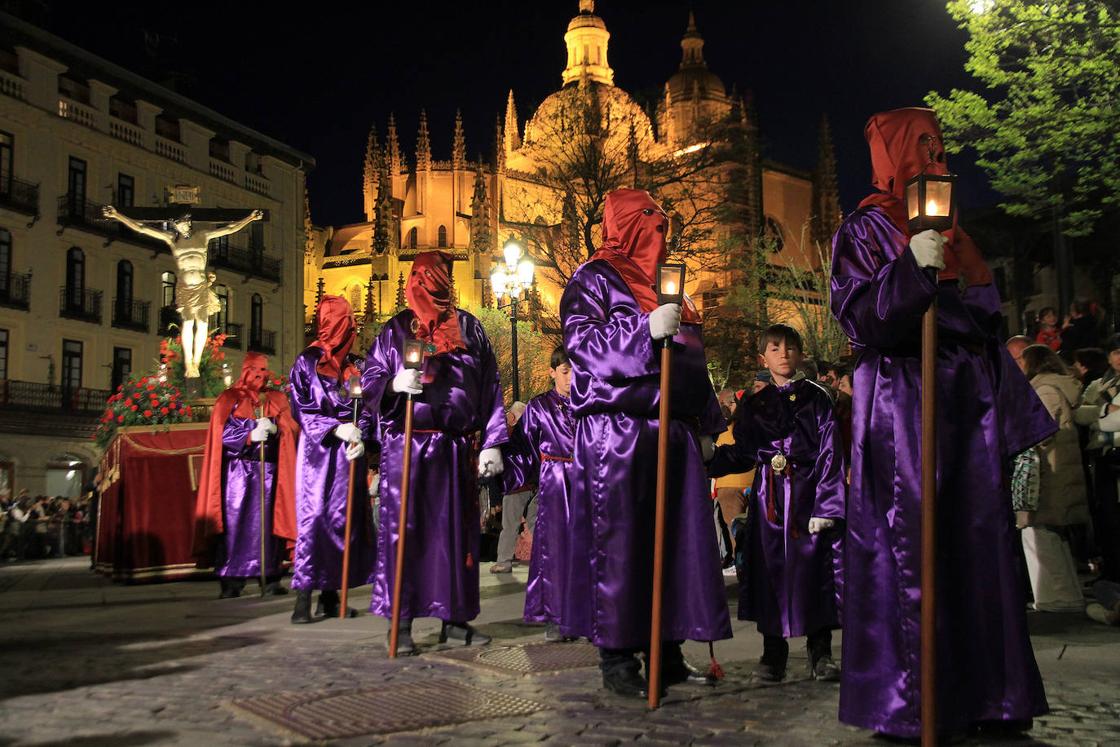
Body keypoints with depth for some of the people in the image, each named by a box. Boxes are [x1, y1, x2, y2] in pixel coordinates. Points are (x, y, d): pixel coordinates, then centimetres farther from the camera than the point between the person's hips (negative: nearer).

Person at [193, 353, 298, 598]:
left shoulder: (278, 400, 14)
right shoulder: (230, 399, 6)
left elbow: (293, 431, 5)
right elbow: (222, 435, -4)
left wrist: (276, 429, -14)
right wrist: (250, 436, -17)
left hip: (269, 472, 2)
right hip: (237, 471, -2)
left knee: (268, 523, -2)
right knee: (234, 524, -6)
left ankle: (270, 580, 2)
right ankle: (231, 582, -4)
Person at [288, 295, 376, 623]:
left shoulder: (358, 366, 11)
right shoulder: (306, 362, 5)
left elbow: (366, 409, 7)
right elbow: (300, 408, -2)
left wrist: (359, 437, -12)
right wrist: (337, 428, -14)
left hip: (349, 452, 3)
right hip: (316, 451, -2)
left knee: (343, 519, 1)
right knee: (312, 516, -10)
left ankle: (330, 594, 9)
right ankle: (303, 597, -9)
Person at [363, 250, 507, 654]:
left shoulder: (468, 328, 12)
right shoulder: (395, 330, 8)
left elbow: (490, 387, 8)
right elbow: (370, 382, 7)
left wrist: (491, 443, 0)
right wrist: (394, 384, -16)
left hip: (456, 448, 2)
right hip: (406, 444, -2)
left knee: (457, 529, 5)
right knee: (403, 530, -3)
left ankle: (454, 618, 14)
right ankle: (401, 622, 3)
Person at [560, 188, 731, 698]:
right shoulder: (595, 277, 2)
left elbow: (692, 363, 26)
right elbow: (578, 340, -12)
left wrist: (706, 425, 21)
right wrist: (646, 329, -22)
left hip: (673, 432, 8)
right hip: (617, 432, -7)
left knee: (676, 541, 5)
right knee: (619, 543, -6)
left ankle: (666, 652, 13)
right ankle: (616, 658, 2)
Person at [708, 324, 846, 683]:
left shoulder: (817, 398, 2)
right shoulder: (754, 406, 12)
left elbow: (830, 453, -4)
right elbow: (743, 454, 10)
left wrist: (826, 506, -12)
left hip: (808, 494, -3)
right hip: (768, 498, 3)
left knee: (814, 568, -2)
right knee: (770, 570, 3)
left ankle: (820, 654, 11)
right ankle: (772, 654, 13)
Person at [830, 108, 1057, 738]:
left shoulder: (954, 234, 21)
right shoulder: (865, 231, 2)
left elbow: (987, 329, 22)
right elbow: (859, 319, -10)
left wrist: (1013, 412, 18)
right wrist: (913, 268, -23)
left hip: (967, 407, 7)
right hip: (901, 408, -7)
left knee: (978, 545, 4)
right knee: (906, 550, -8)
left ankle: (982, 694, 12)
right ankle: (904, 703, -1)